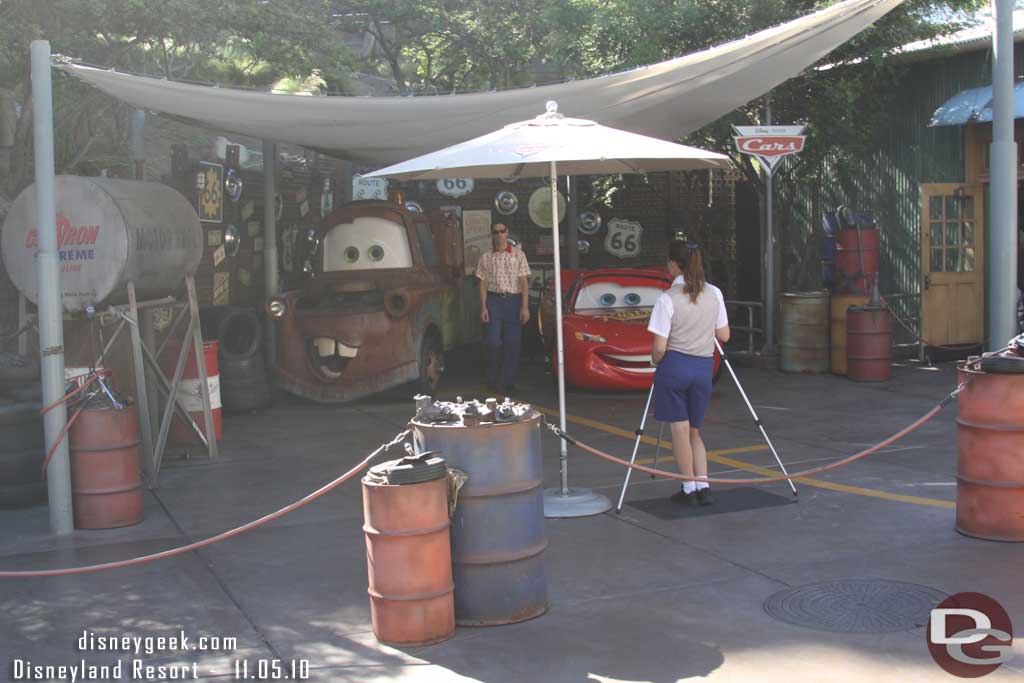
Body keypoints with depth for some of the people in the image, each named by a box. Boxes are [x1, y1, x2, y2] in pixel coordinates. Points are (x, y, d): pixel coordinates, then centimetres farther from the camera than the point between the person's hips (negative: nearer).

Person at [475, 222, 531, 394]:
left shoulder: (518, 254, 5)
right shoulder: (486, 258, 8)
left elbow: (524, 282, 2)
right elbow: (483, 284, 7)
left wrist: (525, 307, -6)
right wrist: (483, 307, -3)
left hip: (514, 300, 0)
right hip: (494, 300, 0)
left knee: (513, 344, 0)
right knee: (493, 341, -9)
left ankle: (509, 384, 9)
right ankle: (492, 381, 8)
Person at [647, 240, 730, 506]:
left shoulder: (667, 299, -12)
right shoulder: (714, 294, 2)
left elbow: (659, 347, -12)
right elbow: (724, 336, 9)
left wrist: (655, 361, 9)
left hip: (674, 365, -4)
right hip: (704, 367, 5)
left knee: (680, 428, 5)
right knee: (694, 430, 16)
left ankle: (689, 489, 10)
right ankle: (703, 487, 6)